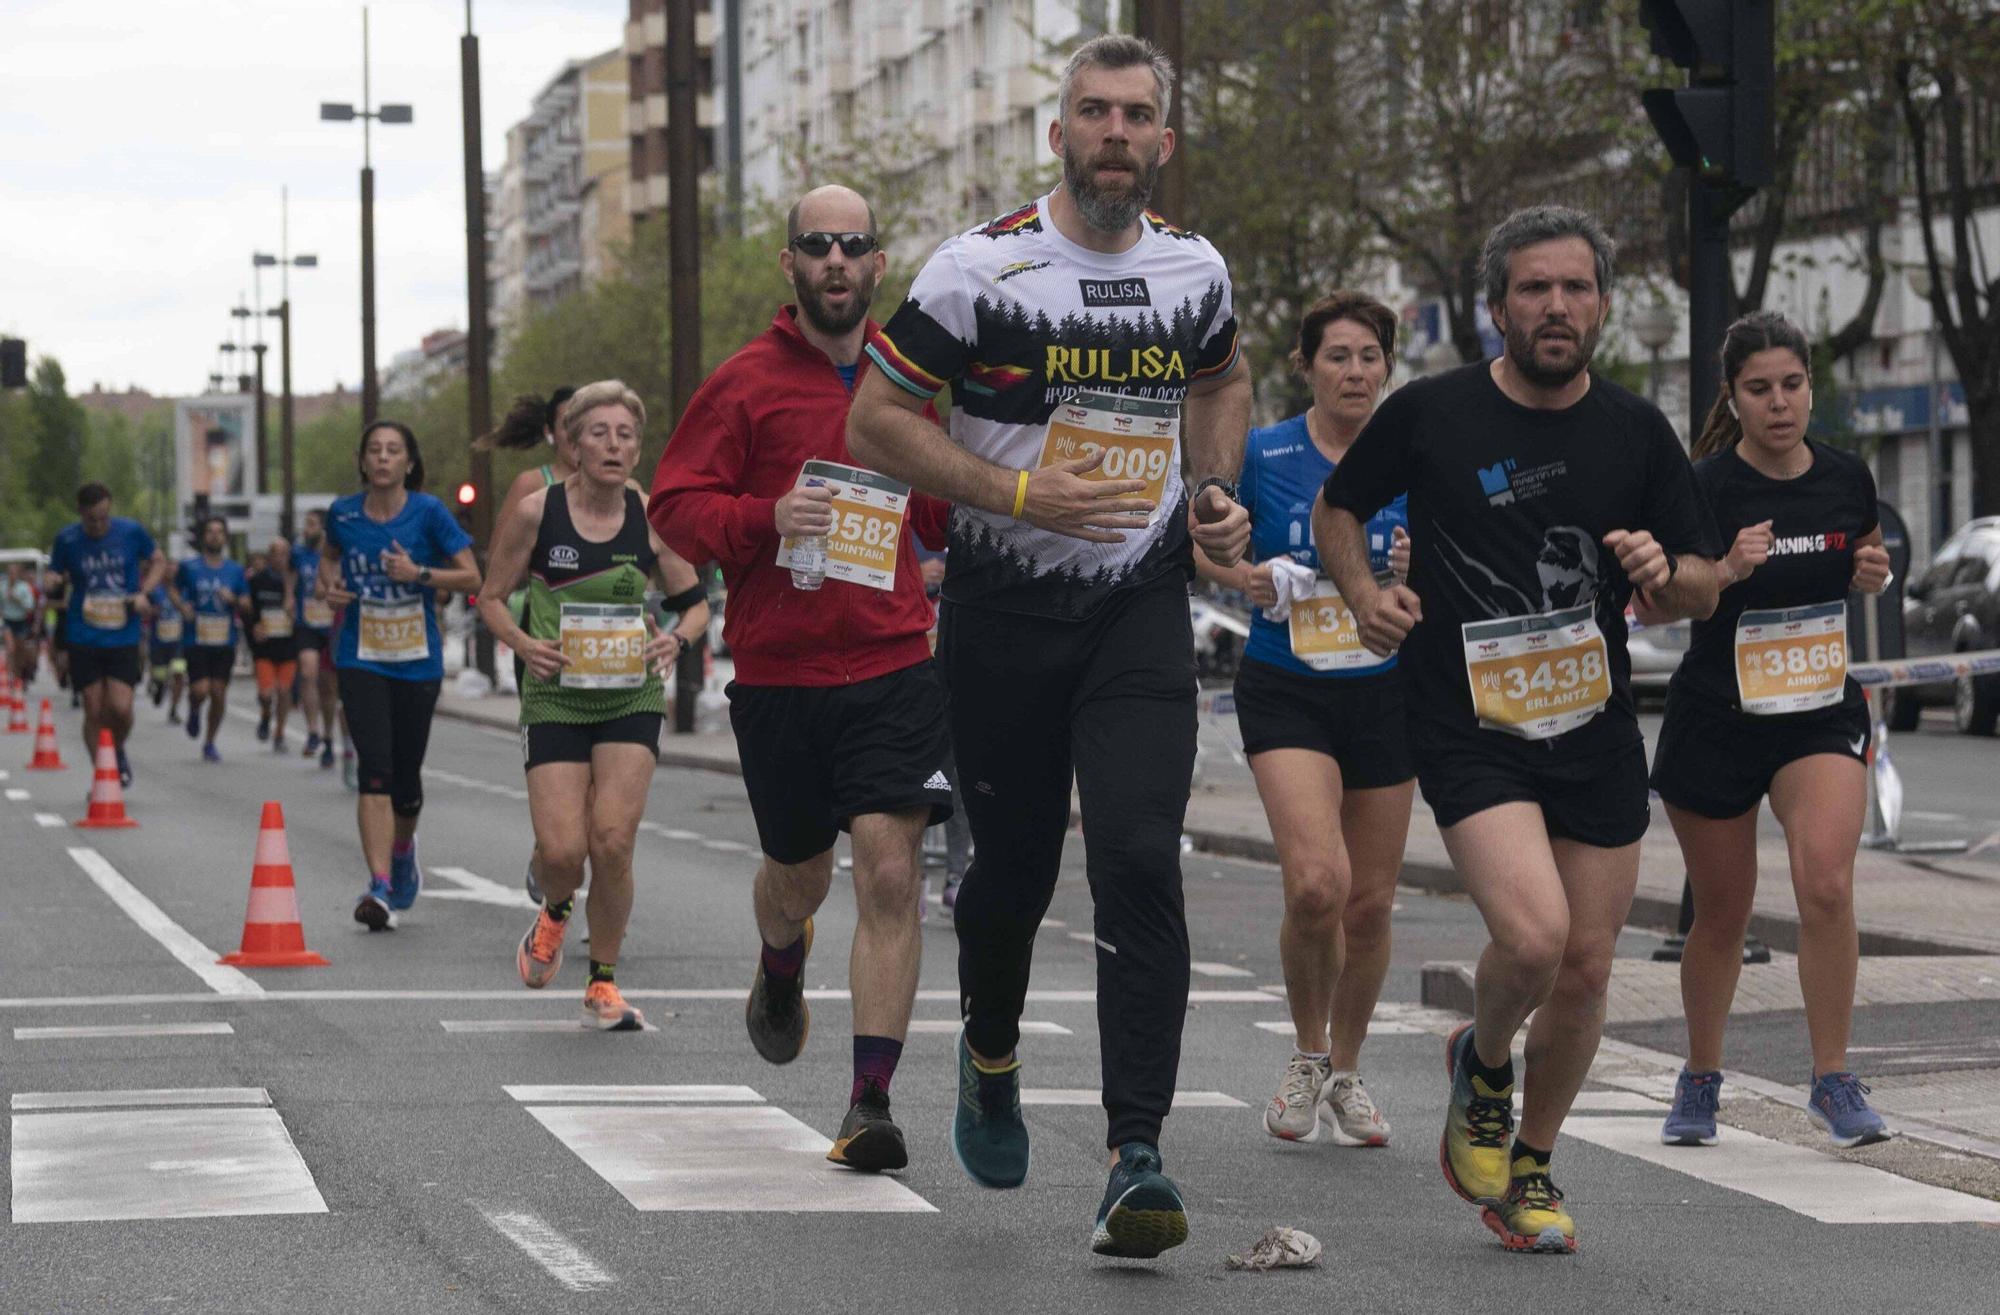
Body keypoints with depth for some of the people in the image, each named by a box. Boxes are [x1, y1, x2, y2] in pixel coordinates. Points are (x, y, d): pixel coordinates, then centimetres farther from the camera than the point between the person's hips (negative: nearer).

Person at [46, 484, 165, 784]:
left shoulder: (132, 532, -3)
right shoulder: (67, 540, -3)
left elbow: (158, 562, 11)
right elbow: (55, 578, 9)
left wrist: (143, 593, -6)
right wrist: (51, 584, -16)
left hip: (123, 638, 0)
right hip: (83, 639, 0)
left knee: (120, 708, -11)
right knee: (94, 711, 0)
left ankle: (118, 752, 20)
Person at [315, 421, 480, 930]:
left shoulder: (427, 513, -7)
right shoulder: (343, 514, 0)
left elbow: (472, 578, -5)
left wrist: (419, 573, -19)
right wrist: (327, 584, 3)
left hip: (417, 662, 0)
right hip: (361, 661, 0)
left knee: (405, 777, 9)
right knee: (375, 770, -16)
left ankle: (403, 849, 43)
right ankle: (380, 887, -20)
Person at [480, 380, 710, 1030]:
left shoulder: (652, 518, -3)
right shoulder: (535, 512, -7)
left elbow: (696, 603, 8)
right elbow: (492, 598, 4)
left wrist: (676, 639, -14)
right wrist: (525, 644, -15)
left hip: (631, 697, 1)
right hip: (555, 697, -1)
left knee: (613, 842, -11)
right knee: (561, 849, -10)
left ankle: (603, 985, 7)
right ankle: (555, 915, 28)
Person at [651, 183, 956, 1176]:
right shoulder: (746, 383, 0)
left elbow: (946, 520, 22)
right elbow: (673, 506, -3)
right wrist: (764, 519, -20)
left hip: (893, 666, 1)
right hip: (777, 675, -1)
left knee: (890, 875, -13)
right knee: (797, 874, 15)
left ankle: (871, 1101, -10)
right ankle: (779, 974, 52)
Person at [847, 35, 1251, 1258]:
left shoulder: (1195, 269, 4)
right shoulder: (984, 266, -9)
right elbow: (875, 419, -7)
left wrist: (1218, 491, 7)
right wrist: (1021, 492, -17)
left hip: (1142, 607, 2)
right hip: (1006, 608, -1)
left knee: (1141, 861, -15)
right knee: (1015, 866, 9)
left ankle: (1138, 1156, -15)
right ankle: (991, 1059, 41)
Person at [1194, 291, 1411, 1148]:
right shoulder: (1261, 456, -3)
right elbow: (1204, 544, 9)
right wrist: (1239, 576, -12)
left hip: (1385, 691, 2)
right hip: (1285, 691, -2)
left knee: (1370, 903, 6)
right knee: (1317, 883, -21)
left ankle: (1345, 1074, 28)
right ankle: (1307, 1058, 4)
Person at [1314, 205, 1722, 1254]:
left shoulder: (1638, 433, 4)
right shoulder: (1429, 414, -4)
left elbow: (1703, 587, 11)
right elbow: (1336, 509, 12)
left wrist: (1664, 574, -12)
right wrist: (1366, 596, -5)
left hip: (1598, 731, 4)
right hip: (1469, 727, -4)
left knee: (1585, 970, 5)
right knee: (1532, 937, -22)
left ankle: (1528, 1171, 27)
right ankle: (1483, 1062, 12)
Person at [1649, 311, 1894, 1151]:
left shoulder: (1847, 479, 0)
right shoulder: (1704, 485, -12)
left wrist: (1876, 576, -5)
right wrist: (1728, 571, -30)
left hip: (1822, 709, 2)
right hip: (1716, 715, -2)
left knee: (1826, 882, -20)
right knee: (1722, 911, 9)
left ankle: (1833, 1082, -9)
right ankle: (1699, 1082, 31)